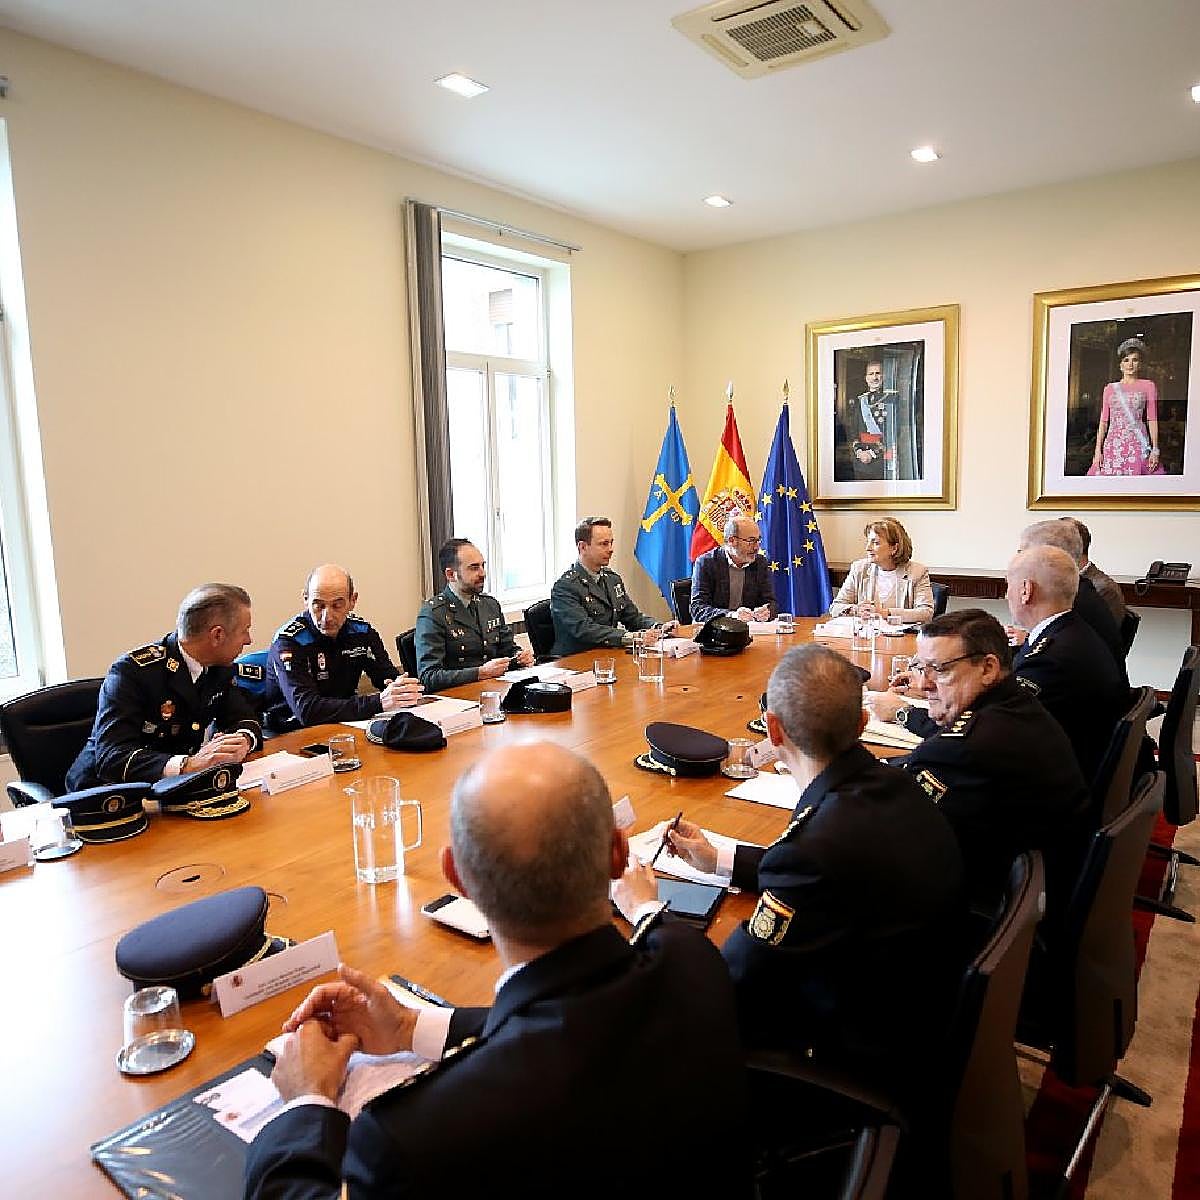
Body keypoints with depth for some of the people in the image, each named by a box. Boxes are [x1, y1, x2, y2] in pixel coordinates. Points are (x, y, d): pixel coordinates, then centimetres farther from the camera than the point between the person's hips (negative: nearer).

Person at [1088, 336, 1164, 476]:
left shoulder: (1148, 386, 9)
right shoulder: (1110, 388, 14)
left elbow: (1152, 419, 4)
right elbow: (1103, 421, 11)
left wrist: (1155, 449, -2)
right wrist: (1098, 449, 2)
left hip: (1138, 444, -2)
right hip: (1113, 443, 2)